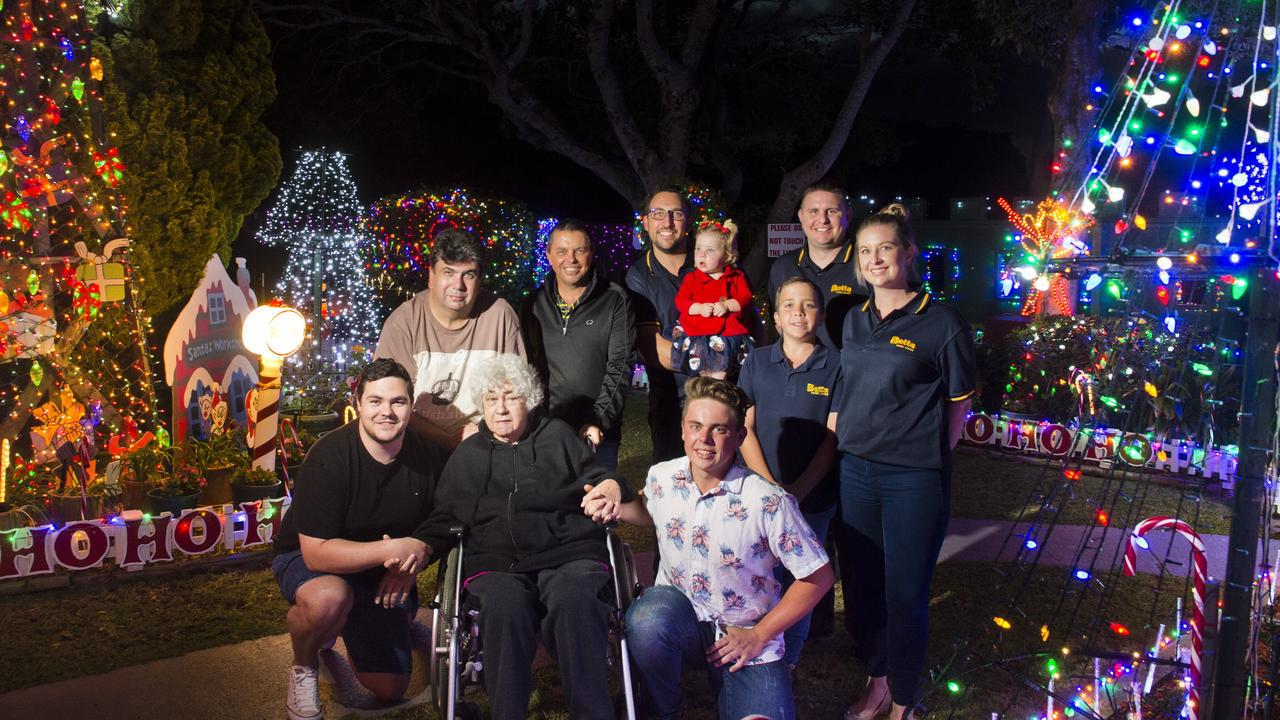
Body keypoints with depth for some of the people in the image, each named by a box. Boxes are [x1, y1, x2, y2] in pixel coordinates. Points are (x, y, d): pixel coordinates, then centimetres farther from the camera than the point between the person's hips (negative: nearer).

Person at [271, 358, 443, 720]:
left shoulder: (425, 455, -13)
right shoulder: (329, 457, -28)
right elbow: (317, 552, -31)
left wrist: (414, 559, -19)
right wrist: (395, 548, -36)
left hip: (380, 575, 5)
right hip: (309, 560, -5)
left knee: (390, 689, 7)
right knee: (329, 598, -42)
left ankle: (333, 628, 35)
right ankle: (303, 667, -7)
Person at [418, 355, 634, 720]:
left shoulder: (559, 436, 22)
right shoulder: (467, 454, 25)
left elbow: (597, 480, 20)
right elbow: (442, 518, 24)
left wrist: (611, 487, -5)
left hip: (569, 556, 0)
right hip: (496, 564, 1)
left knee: (573, 601, -37)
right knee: (505, 606, -37)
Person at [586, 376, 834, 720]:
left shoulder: (768, 502, -20)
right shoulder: (660, 477, -6)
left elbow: (818, 576, -11)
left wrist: (759, 635, -9)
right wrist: (617, 507, -3)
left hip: (744, 637, -2)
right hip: (677, 609, 3)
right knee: (646, 621, -33)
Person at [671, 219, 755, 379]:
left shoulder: (736, 277, 13)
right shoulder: (691, 278, 14)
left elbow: (745, 298, 1)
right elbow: (680, 301, 3)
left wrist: (727, 305, -17)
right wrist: (699, 307, -14)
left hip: (729, 331, 0)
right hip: (697, 333, 0)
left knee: (720, 371, -16)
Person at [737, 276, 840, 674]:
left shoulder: (835, 366, 0)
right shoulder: (757, 362, 5)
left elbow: (833, 437, -4)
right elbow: (744, 428, 1)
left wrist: (797, 491, -13)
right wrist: (769, 486, -10)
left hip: (813, 498, -1)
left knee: (800, 583, 6)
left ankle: (788, 664, 23)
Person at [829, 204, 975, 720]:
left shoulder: (942, 323, -8)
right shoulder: (854, 321, 8)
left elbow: (958, 403, -2)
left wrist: (928, 457, -2)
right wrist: (837, 440, 7)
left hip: (914, 479, -5)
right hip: (855, 470, 5)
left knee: (904, 598, 5)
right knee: (861, 586, 15)